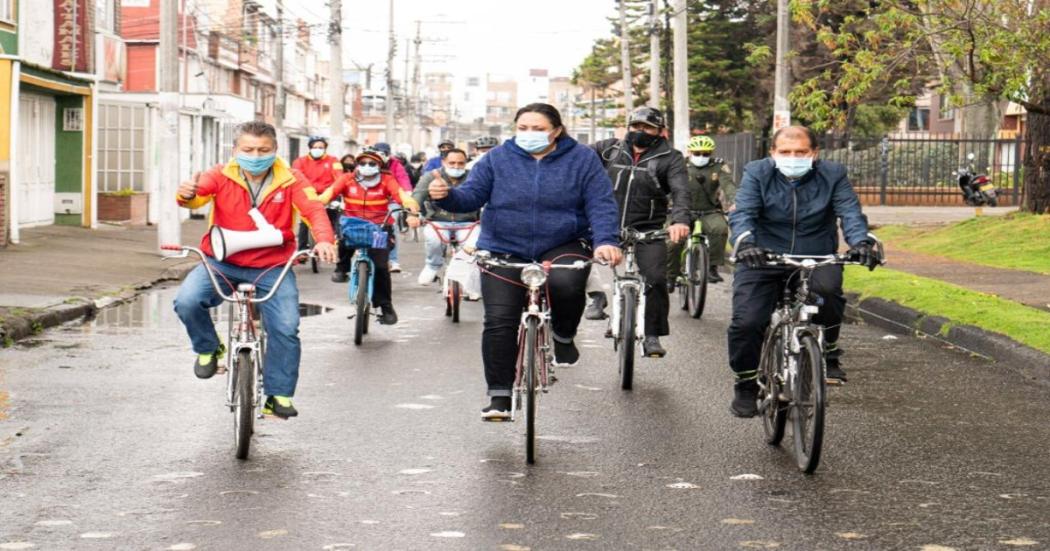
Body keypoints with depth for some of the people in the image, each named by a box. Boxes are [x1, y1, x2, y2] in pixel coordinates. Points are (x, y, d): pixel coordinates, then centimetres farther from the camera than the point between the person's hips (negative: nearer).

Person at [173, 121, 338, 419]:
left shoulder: (291, 180, -4)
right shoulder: (221, 176, -3)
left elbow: (314, 209, -17)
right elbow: (200, 192, -20)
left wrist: (324, 240, -38)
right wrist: (187, 195, -46)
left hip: (272, 268, 0)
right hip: (222, 263, 0)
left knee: (286, 328, -15)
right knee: (186, 300, -23)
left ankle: (278, 395, 2)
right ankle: (208, 349, 7)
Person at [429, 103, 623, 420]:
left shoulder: (582, 160, -1)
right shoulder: (497, 159, 1)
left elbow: (601, 204, -6)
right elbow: (471, 196, -3)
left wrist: (605, 241, -23)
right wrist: (447, 196, -26)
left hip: (562, 247, -1)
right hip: (504, 251, 1)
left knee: (566, 284, -33)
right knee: (499, 322, -8)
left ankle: (564, 336, -1)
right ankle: (499, 395, 3)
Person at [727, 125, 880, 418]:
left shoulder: (832, 175, -1)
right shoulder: (757, 173, -3)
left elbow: (850, 212, -11)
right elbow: (742, 213, -15)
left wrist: (861, 242, -33)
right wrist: (745, 242, -37)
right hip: (763, 261, 0)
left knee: (828, 288, -34)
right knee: (745, 323, -15)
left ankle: (828, 354, -10)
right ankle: (746, 385, 10)